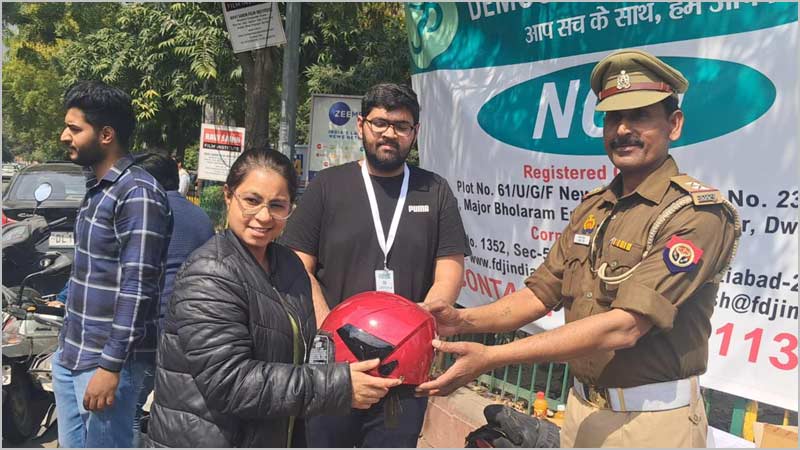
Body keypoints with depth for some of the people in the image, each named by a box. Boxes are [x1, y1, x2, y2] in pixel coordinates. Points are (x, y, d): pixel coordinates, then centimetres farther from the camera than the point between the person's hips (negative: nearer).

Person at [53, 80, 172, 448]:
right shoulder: (97, 188, 13)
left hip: (104, 360, -9)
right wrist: (68, 342, 21)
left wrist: (111, 366, -22)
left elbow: (137, 288, -22)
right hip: (70, 353, 9)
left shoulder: (138, 193, -18)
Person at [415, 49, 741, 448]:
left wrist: (491, 357, -31)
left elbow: (623, 327, -27)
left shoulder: (699, 214, -18)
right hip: (582, 407, 6)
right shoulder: (591, 209, 6)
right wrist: (462, 320, -13)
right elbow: (539, 295, 4)